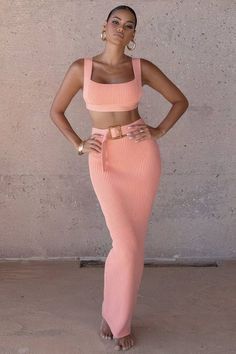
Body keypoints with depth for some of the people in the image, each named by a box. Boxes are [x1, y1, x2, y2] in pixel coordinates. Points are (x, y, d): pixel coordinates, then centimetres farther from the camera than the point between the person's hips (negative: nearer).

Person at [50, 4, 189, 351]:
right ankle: (116, 315, 20)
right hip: (105, 161, -1)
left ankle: (117, 316, 26)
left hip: (142, 155, 1)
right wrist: (78, 144, 3)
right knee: (127, 245, -7)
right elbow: (56, 110, 11)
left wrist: (159, 132, 0)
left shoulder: (142, 67, 3)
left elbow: (180, 100, 12)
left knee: (133, 241, 5)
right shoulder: (81, 68, 2)